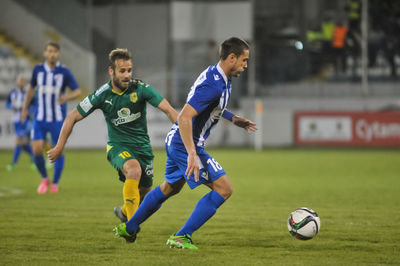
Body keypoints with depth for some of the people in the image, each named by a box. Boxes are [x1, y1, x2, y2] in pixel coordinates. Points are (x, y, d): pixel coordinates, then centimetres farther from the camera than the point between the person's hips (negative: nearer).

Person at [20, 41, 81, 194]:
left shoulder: (64, 72, -6)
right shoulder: (38, 70, 2)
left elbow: (77, 91, -2)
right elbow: (31, 88, 18)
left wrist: (66, 97, -24)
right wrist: (25, 109, 20)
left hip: (58, 119, -2)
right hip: (40, 118, 2)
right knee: (37, 150, -10)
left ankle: (55, 183, 20)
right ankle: (44, 179, 14)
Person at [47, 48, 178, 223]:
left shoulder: (141, 89, -12)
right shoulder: (102, 95, -11)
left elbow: (167, 109, -17)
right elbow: (73, 117, -2)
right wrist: (60, 146, -1)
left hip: (142, 146, 3)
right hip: (117, 146, -3)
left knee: (145, 194, 9)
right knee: (134, 169, -35)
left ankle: (124, 211, 44)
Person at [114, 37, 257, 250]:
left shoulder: (218, 76, 6)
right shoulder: (213, 85, -25)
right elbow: (184, 117, -32)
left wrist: (233, 119, 22)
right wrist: (192, 155, -37)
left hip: (175, 142, 11)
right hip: (186, 144, -11)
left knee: (170, 188, 29)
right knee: (224, 188, -11)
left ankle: (128, 229, 41)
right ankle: (182, 237, -10)